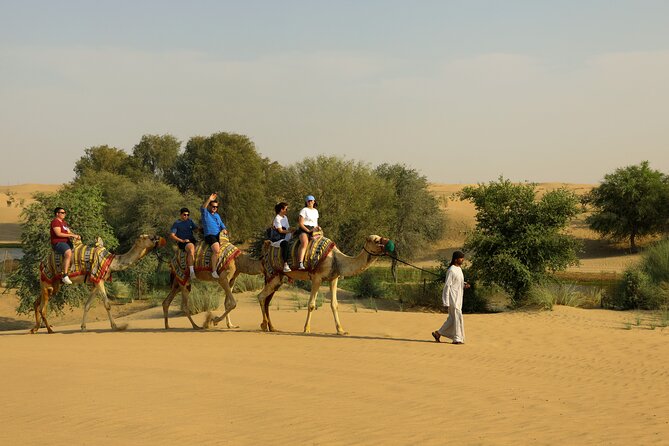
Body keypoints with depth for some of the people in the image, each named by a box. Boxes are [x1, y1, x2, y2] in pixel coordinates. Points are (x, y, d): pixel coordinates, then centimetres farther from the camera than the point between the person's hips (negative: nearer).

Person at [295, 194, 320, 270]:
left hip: (313, 230, 7)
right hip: (304, 230, -7)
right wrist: (308, 230, -15)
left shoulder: (316, 211, 20)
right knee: (304, 243, -35)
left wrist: (317, 227, 4)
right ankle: (301, 263, -46)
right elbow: (300, 223, -7)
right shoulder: (304, 210, 0)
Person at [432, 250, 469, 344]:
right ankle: (457, 338, -2)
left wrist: (464, 285, 1)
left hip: (458, 298, 9)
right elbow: (447, 286, -17)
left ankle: (438, 333, 23)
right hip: (452, 298, -9)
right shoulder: (451, 270, -15)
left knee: (452, 318, 13)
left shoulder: (459, 269, 13)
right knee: (457, 317, -7)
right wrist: (446, 303, -19)